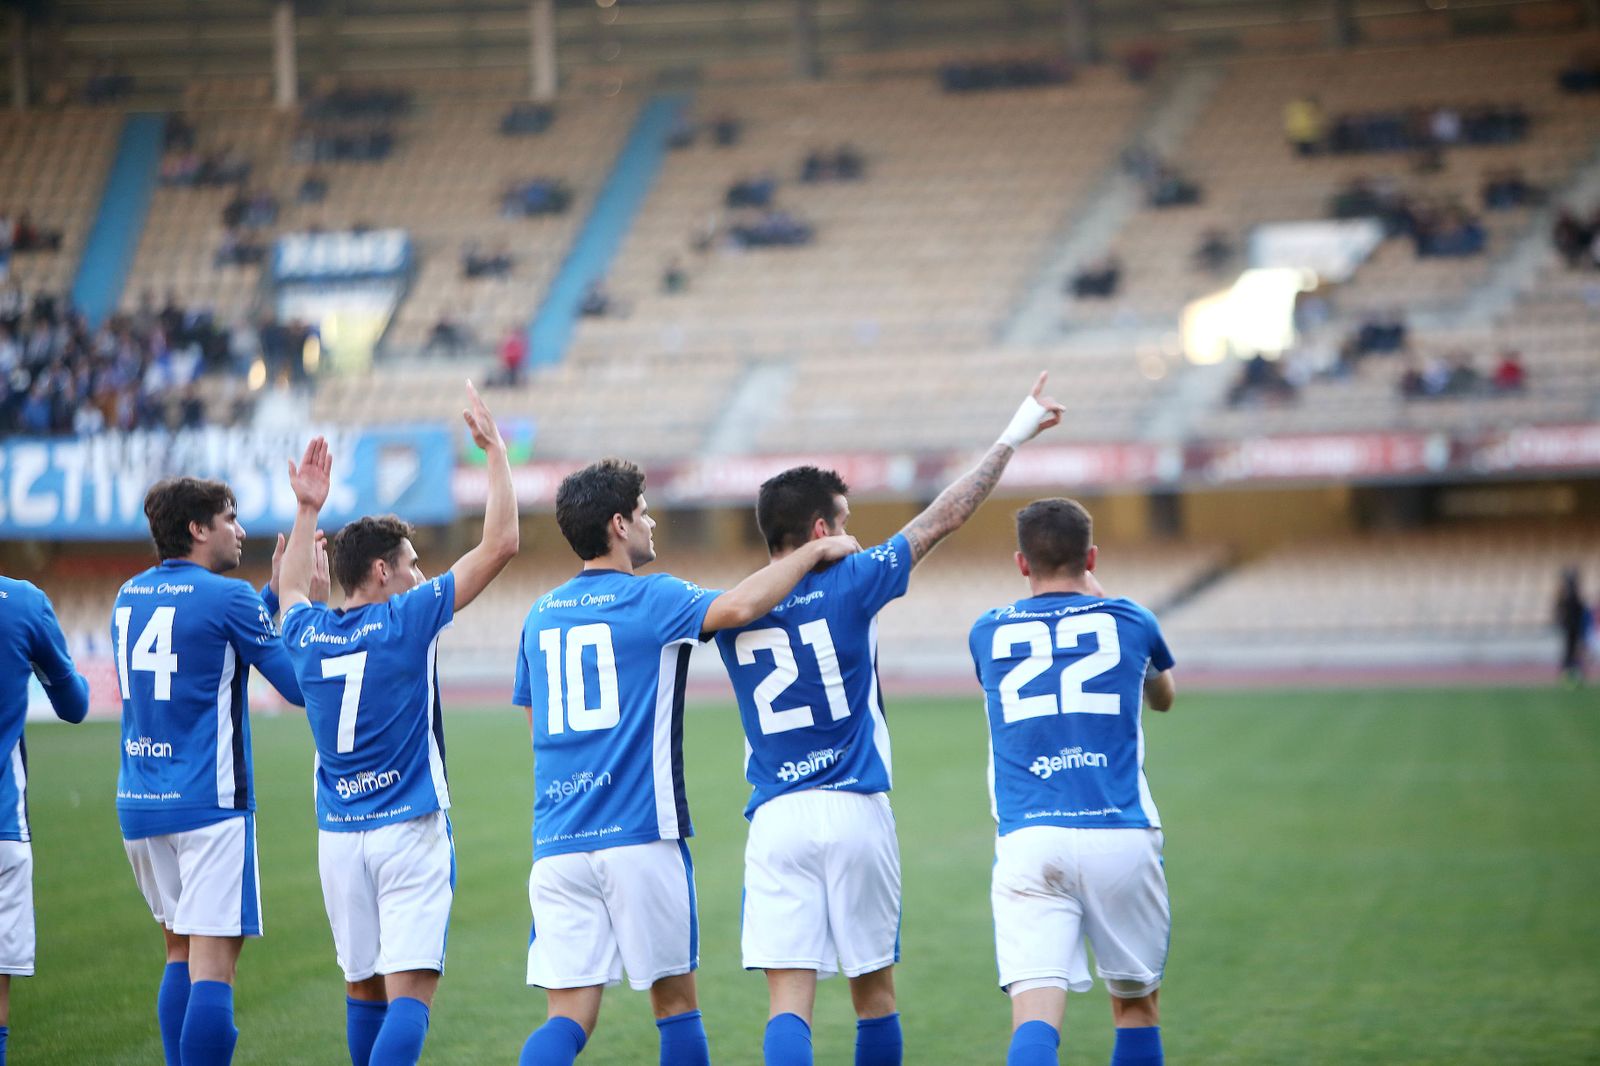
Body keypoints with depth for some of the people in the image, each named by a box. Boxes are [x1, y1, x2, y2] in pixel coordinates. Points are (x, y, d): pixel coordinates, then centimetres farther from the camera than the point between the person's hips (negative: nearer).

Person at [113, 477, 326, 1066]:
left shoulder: (128, 596, 11)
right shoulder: (227, 597, -10)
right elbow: (300, 685, -5)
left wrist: (276, 591, 23)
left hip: (137, 802, 7)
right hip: (208, 804, -7)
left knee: (181, 953, 17)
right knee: (212, 964, -9)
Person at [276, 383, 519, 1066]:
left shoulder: (306, 633, 7)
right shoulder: (408, 618, -7)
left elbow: (293, 588, 34)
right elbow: (500, 544, -6)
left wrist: (307, 509, 38)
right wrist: (495, 449, 2)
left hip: (338, 835, 6)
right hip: (410, 830, -6)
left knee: (364, 989, 16)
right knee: (411, 991, -11)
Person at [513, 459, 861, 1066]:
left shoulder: (540, 617, 14)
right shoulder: (650, 600, -5)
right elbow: (740, 606, -22)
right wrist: (814, 552, -9)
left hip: (556, 846, 5)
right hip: (639, 835, -5)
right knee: (675, 1001, 10)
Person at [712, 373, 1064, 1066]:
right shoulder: (847, 587, -5)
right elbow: (945, 517, 0)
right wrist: (1012, 438, 8)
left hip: (775, 820, 2)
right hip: (856, 811, -2)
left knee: (788, 1000, -4)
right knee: (874, 989, 13)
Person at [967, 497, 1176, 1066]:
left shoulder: (988, 634, 11)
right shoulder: (1129, 621, 10)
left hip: (1028, 843, 0)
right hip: (1122, 840, 0)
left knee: (1036, 1015, -10)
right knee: (1136, 1004, 17)